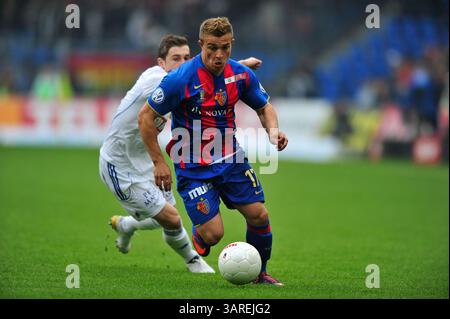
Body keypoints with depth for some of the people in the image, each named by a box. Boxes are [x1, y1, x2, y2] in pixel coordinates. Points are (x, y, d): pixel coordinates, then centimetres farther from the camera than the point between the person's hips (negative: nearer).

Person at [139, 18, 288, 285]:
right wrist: (159, 162, -12)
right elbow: (146, 116, -12)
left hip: (231, 159, 5)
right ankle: (199, 233, 27)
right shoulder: (181, 79, -19)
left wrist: (273, 130, -10)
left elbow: (264, 107, 12)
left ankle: (259, 273, 22)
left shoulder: (241, 75, -4)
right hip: (193, 167, -5)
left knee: (259, 215, -2)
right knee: (213, 234, -11)